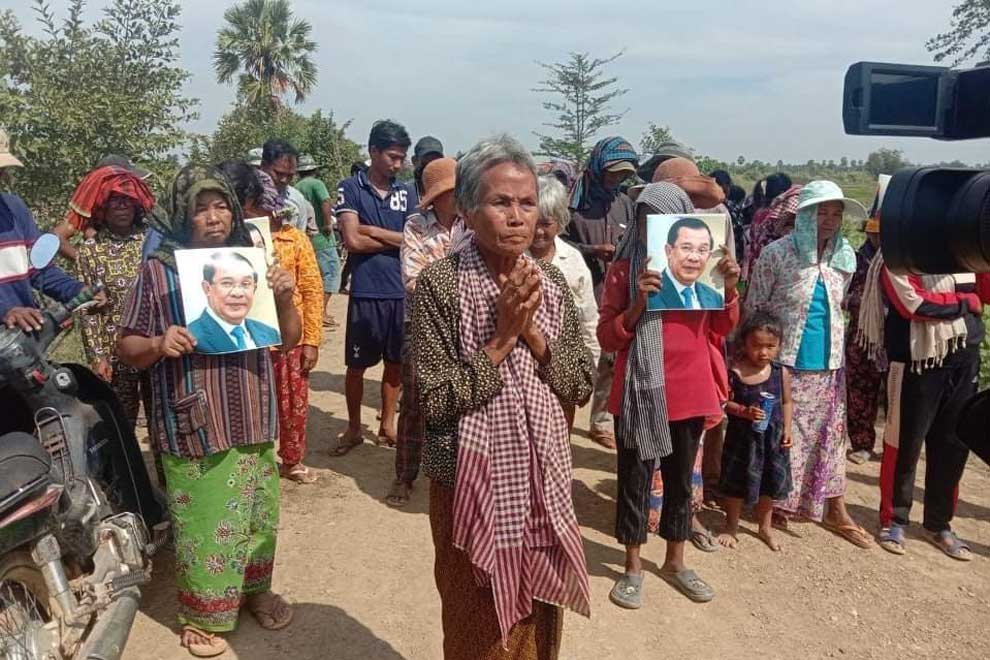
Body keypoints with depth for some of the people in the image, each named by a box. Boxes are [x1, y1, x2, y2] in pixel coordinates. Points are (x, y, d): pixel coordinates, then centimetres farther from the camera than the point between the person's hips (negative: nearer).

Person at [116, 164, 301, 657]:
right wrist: (159, 345, -23)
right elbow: (126, 347, -3)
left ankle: (255, 589, 40)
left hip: (253, 419, 4)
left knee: (258, 515, 17)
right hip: (193, 426, -3)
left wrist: (285, 299, -11)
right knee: (204, 521, 7)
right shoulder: (158, 271, -6)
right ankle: (202, 613, 29)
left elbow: (288, 340, 7)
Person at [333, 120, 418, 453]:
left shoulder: (407, 192, 9)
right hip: (366, 292, -3)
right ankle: (353, 428, 23)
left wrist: (373, 231, -10)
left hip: (403, 291, 4)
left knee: (396, 363, 12)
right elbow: (353, 240, -12)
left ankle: (387, 425, 27)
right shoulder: (351, 188, -2)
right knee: (357, 364, 6)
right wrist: (397, 240, -5)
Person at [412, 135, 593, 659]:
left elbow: (581, 385, 0)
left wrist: (532, 331, -14)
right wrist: (503, 336, -22)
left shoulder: (551, 283, 1)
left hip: (543, 480, 5)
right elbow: (434, 400, -18)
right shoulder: (440, 282, -14)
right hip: (473, 483, -4)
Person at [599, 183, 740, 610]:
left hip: (688, 392, 3)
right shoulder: (624, 269, -5)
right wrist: (638, 302, -24)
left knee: (680, 478, 16)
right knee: (635, 479, 7)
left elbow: (722, 328, 9)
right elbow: (606, 337, -9)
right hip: (639, 393, -3)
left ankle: (675, 562, 33)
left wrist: (729, 288, -8)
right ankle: (632, 567, 25)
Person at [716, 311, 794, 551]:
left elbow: (787, 402, 5)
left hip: (773, 438, 3)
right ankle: (731, 527, 30)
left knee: (770, 482, 17)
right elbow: (724, 402, -10)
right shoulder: (734, 372, -15)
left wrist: (787, 429, -3)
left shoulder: (781, 374, -6)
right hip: (742, 437, -3)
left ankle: (765, 527, 39)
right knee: (736, 482, 10)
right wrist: (744, 411, -25)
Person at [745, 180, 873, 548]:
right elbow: (753, 310, -7)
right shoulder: (777, 254, -12)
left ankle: (835, 511, 25)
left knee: (830, 436, 12)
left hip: (828, 366, 5)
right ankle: (774, 504, 25)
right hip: (783, 363, -5)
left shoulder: (845, 257, 4)